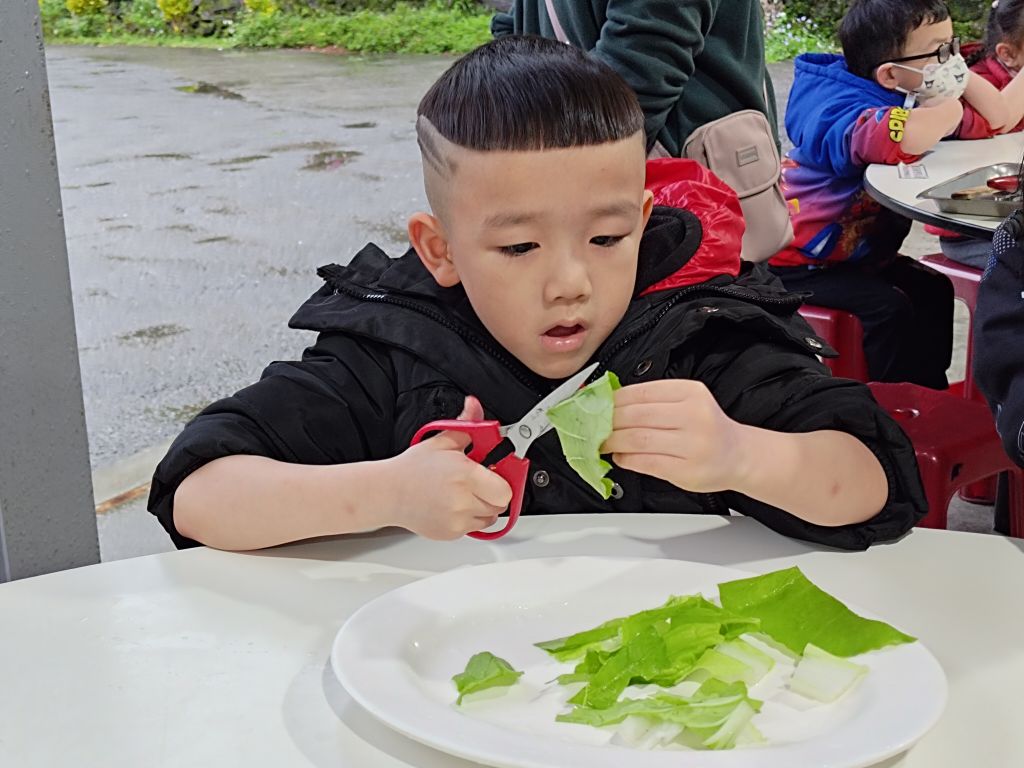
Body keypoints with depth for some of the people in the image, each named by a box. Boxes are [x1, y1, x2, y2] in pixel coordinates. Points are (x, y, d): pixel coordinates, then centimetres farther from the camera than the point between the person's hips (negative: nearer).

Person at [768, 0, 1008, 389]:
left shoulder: (915, 97, 2)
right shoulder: (846, 109, -29)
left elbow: (997, 119, 8)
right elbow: (903, 137, -53)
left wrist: (962, 78, -8)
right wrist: (948, 108, -31)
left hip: (862, 252, 10)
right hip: (799, 261, -10)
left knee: (934, 291, 1)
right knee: (887, 306, -24)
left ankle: (931, 393, 13)